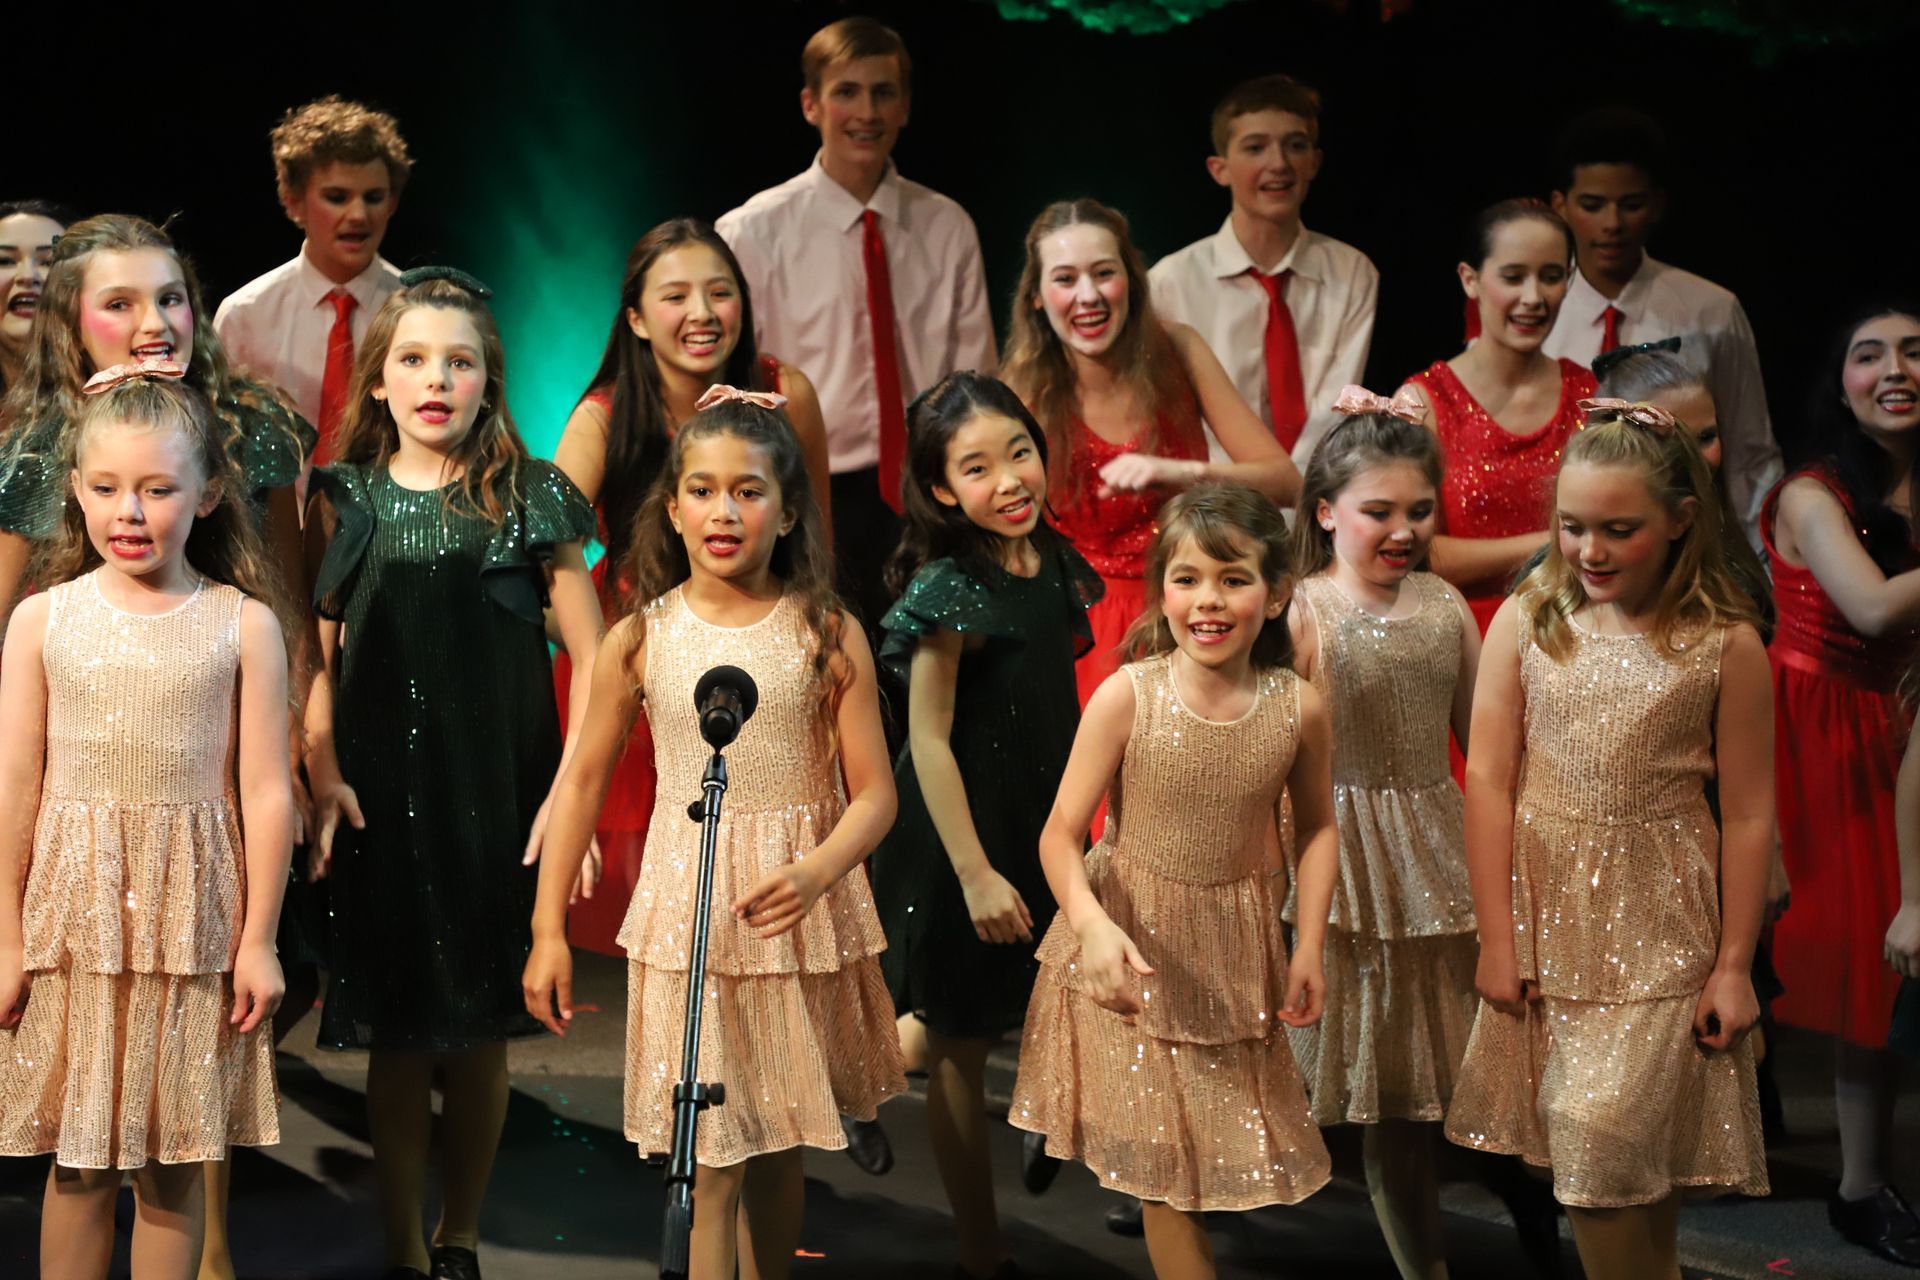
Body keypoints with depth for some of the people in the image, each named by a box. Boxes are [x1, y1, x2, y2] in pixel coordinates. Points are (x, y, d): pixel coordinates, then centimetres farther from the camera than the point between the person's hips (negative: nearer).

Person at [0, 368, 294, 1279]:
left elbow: (265, 791, -2)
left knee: (172, 1170, 7)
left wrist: (258, 939, -2)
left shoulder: (243, 624, -3)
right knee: (75, 1163, 8)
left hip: (190, 919, -1)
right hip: (73, 917, 1)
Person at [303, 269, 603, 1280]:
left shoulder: (529, 497, 2)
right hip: (381, 799, 1)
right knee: (398, 1040, 3)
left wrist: (571, 791, -7)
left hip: (498, 798, -1)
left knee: (481, 1035, 6)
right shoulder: (346, 500, 6)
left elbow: (593, 659, 0)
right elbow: (317, 657, 8)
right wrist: (322, 777, -5)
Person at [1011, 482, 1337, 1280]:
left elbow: (1317, 826, 5)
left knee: (1231, 1144, 15)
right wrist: (1092, 925, -32)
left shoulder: (1299, 707, -11)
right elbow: (1061, 834, -15)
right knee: (1163, 1157, 4)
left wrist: (1310, 945, -2)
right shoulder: (1126, 697, -17)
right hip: (1133, 945, -2)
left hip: (1234, 954, 2)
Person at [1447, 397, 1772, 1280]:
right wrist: (1497, 939, -3)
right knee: (1570, 1144, 8)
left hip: (1659, 933, -2)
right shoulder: (1525, 623, -1)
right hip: (1545, 917, 3)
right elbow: (1488, 783, -1)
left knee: (1617, 1149, -7)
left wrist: (1734, 965, -2)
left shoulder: (1724, 645, -5)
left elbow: (1748, 814, -2)